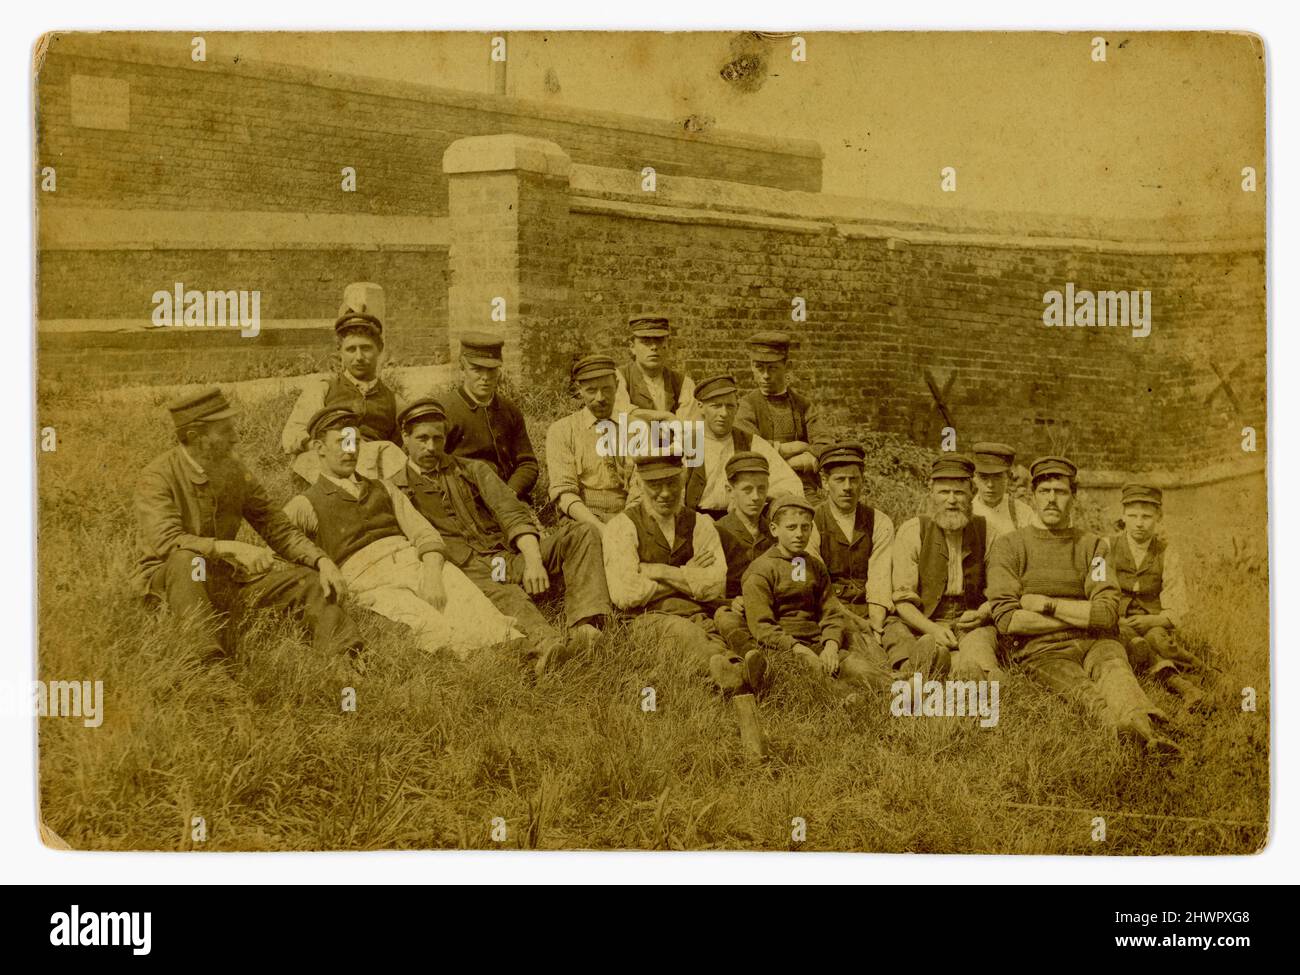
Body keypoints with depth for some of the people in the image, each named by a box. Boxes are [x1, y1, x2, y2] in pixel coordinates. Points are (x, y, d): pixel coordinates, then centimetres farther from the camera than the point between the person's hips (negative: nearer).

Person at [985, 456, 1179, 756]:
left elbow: (1108, 613, 0)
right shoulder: (1009, 546, 8)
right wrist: (1081, 616, -1)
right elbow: (1007, 619, -5)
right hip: (1040, 650, -2)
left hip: (1093, 642, 2)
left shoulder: (1092, 546, 15)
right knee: (1083, 690, -34)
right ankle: (1145, 734, -62)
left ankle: (1139, 721, -65)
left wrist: (1046, 604, -5)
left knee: (1113, 665, -34)